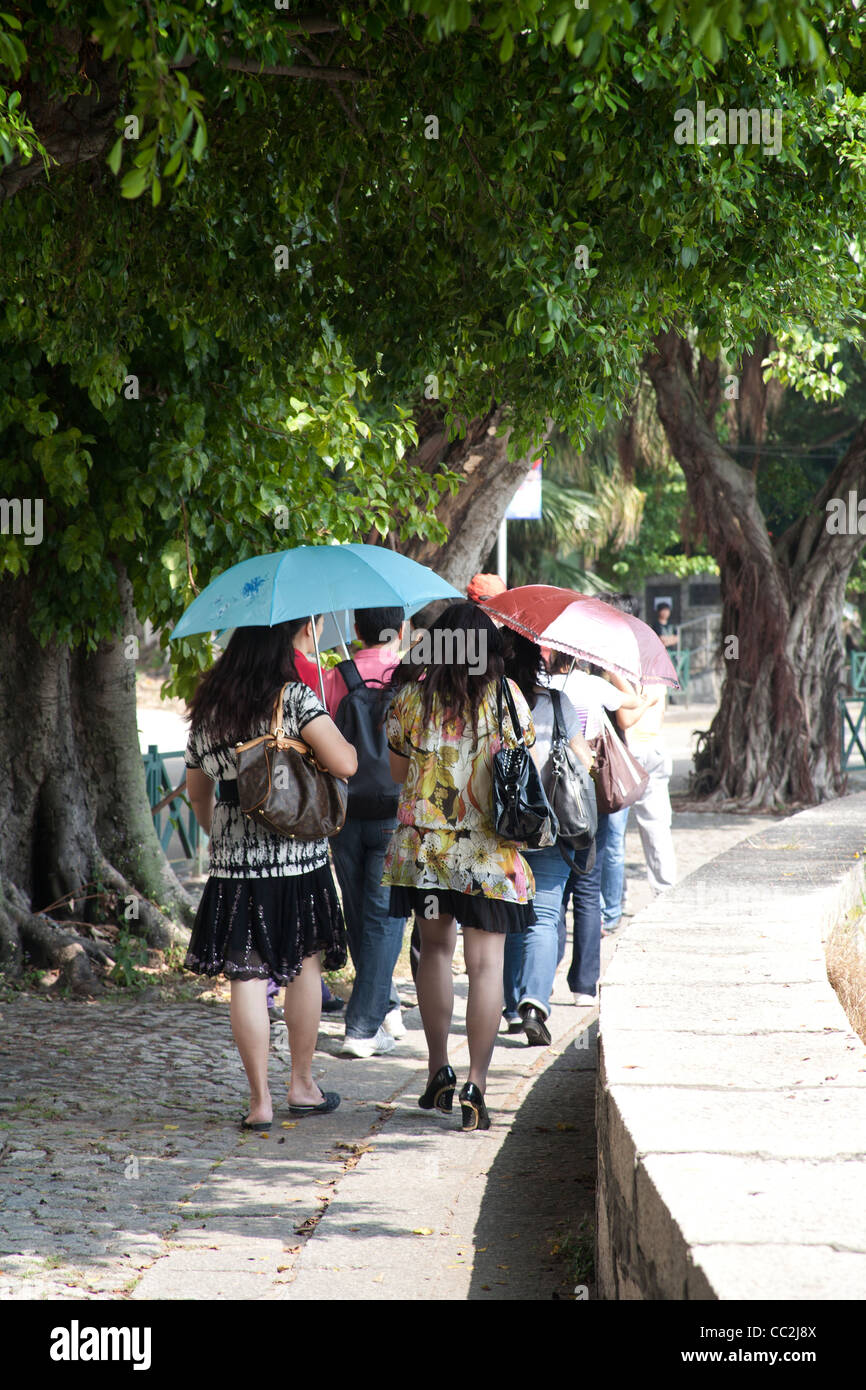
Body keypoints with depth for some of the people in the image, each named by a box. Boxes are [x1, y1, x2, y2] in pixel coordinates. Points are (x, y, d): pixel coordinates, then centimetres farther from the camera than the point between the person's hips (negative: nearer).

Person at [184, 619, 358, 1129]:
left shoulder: (206, 710, 7)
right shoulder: (294, 698, -8)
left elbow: (198, 794, 18)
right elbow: (345, 764, -17)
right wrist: (346, 743, 7)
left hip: (235, 858, 3)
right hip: (298, 853, -3)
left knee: (247, 973, 3)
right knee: (305, 964, 12)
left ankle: (260, 1100, 1)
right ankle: (302, 1085, 21)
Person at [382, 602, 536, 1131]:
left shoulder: (411, 696, -2)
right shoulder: (506, 697, -6)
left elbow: (399, 771, 7)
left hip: (423, 844, 2)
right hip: (489, 849, -2)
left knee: (435, 949, 18)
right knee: (486, 962, 0)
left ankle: (438, 1071, 20)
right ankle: (476, 1085, -6)